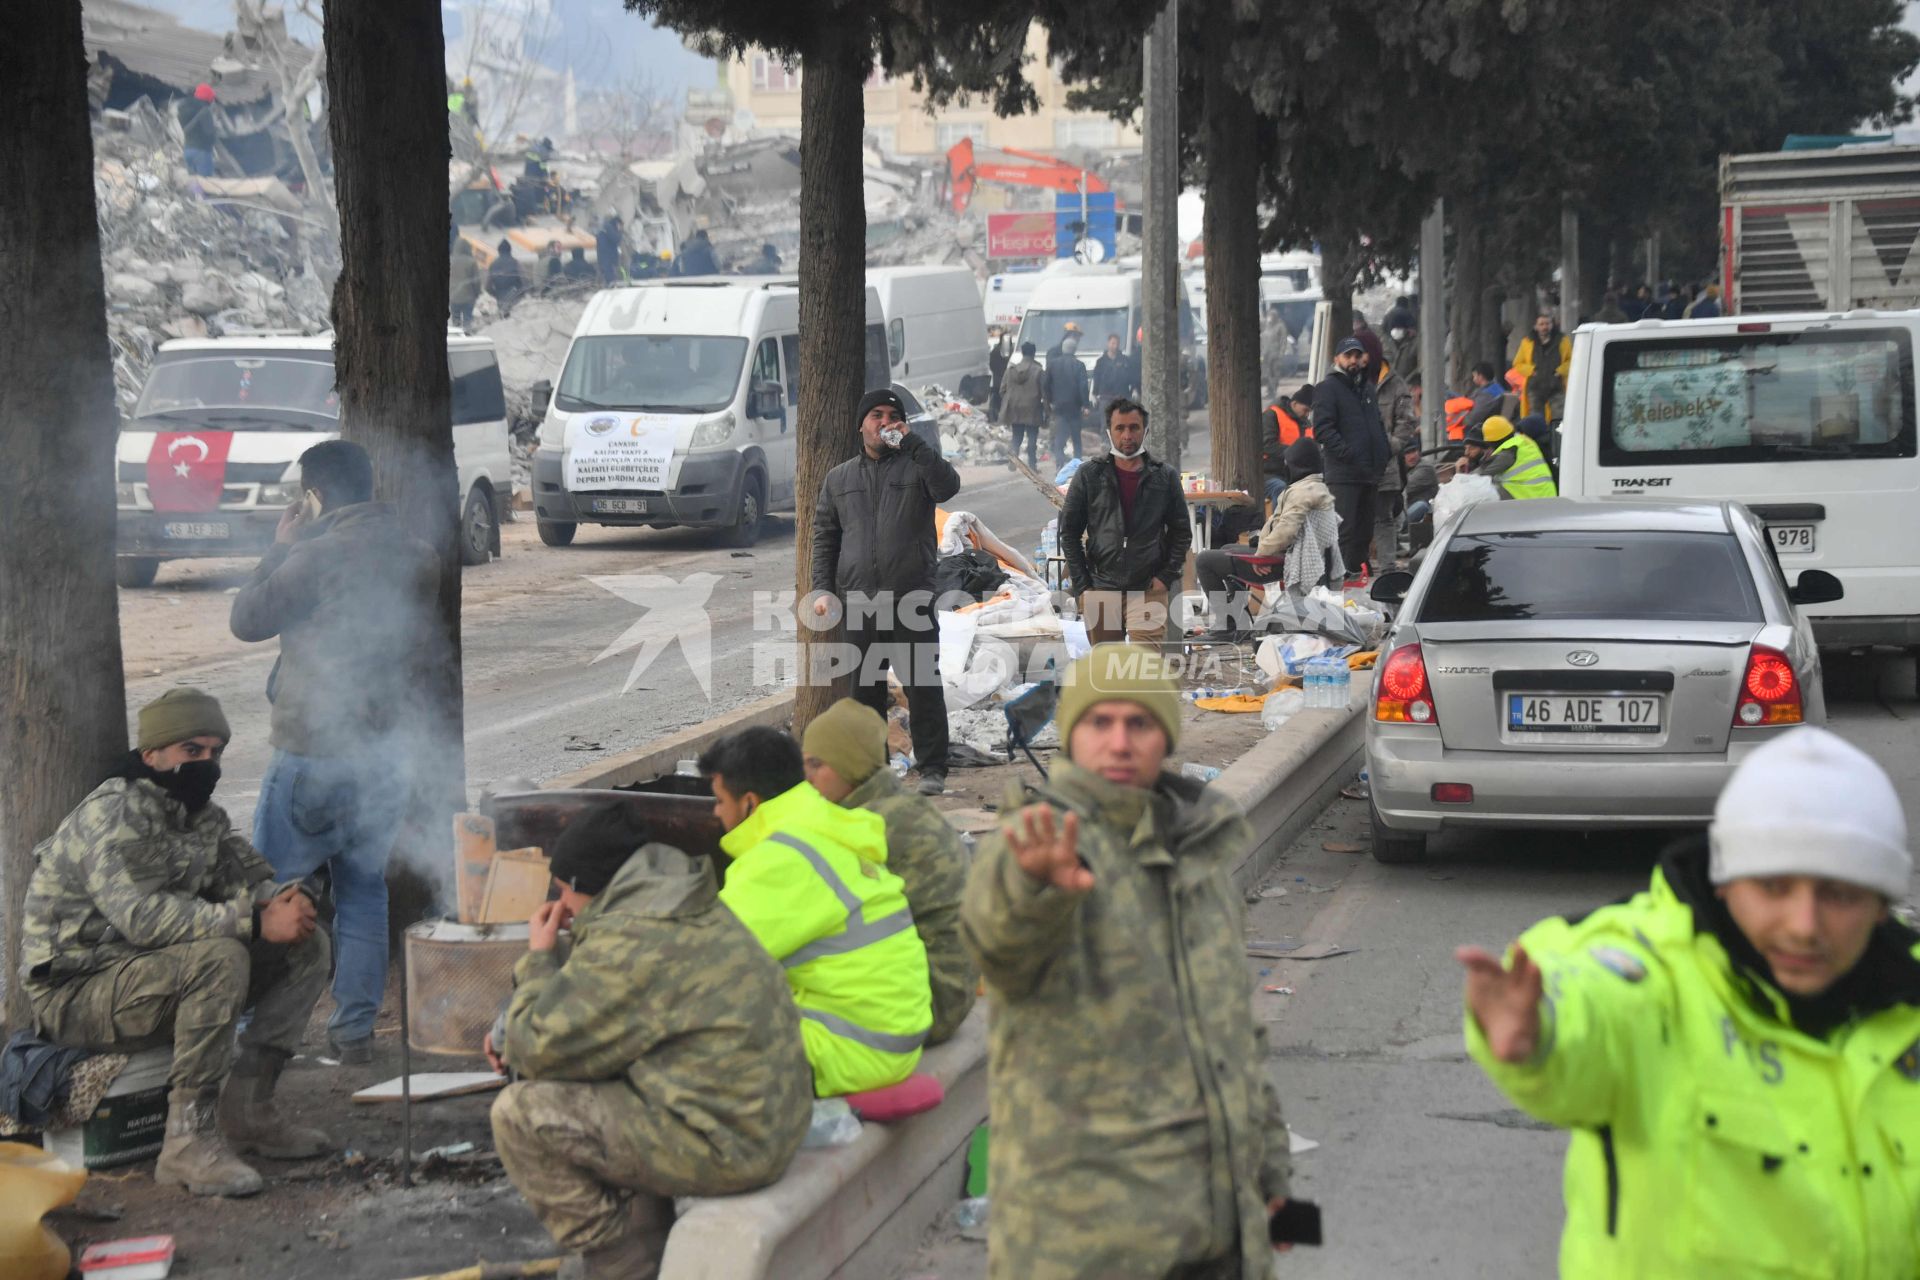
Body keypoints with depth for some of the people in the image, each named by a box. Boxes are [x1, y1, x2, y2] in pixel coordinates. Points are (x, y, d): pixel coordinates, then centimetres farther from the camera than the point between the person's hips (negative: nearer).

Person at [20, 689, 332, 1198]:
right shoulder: (112, 816, -19)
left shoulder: (202, 815, 10)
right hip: (76, 993, -9)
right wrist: (255, 922, -34)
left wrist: (286, 899, -15)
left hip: (162, 973, 9)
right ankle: (188, 1141, -29)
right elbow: (142, 916, -33)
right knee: (219, 957, -35)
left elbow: (250, 877, 11)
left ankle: (245, 1108, -4)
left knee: (307, 947, -1)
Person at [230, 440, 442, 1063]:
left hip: (315, 748, -6)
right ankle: (356, 1028, 11)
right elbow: (433, 653, 17)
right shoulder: (420, 558, 7)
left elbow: (246, 618, -6)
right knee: (363, 887, 13)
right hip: (390, 749, 6)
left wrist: (280, 546, 2)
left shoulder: (317, 554, -15)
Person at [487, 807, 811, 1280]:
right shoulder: (695, 915, 14)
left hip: (721, 1146, -10)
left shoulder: (629, 943, -18)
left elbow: (541, 1051, -11)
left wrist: (538, 958, 4)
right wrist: (517, 1031, 14)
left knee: (518, 1113, -7)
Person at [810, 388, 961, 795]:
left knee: (923, 686, -3)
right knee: (865, 688, 7)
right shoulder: (839, 478, 17)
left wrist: (912, 443, -20)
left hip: (912, 598, -3)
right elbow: (824, 537, 16)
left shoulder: (916, 465, 6)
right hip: (858, 601, 3)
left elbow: (948, 486, -16)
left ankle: (932, 769, 2)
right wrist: (822, 588, 6)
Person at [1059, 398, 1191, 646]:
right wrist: (1081, 586, 0)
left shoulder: (1165, 477, 5)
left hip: (1148, 591, -1)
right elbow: (1069, 532, 7)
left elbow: (1181, 532, 10)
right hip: (1100, 590, 1)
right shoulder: (1089, 476, 4)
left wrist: (1166, 577, -2)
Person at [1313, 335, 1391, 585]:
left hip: (1369, 473, 8)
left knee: (1364, 529, 11)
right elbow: (1323, 429, -13)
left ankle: (1356, 571, 19)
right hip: (1343, 473, -8)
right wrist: (1346, 453, -22)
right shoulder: (1328, 388, -3)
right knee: (1344, 527, -12)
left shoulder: (1367, 387, 22)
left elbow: (1378, 425, 30)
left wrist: (1382, 456, 15)